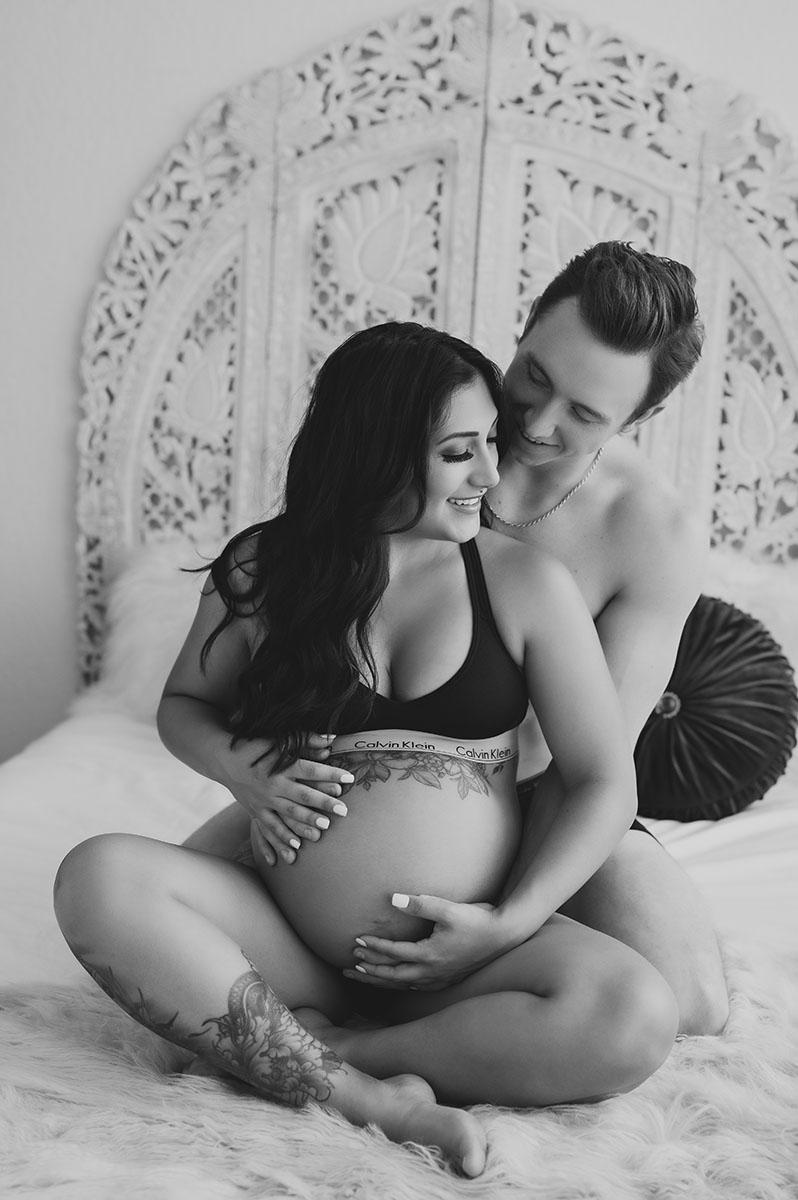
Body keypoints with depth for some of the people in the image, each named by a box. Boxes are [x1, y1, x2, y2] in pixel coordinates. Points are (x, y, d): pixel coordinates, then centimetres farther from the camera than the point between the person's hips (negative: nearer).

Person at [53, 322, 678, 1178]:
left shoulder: (524, 581, -1)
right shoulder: (264, 565, 1)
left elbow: (604, 782, -1)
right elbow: (182, 704, 16)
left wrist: (514, 920, -14)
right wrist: (242, 764, -7)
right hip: (287, 938, 1)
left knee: (633, 1018, -28)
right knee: (97, 877, -24)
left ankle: (309, 1046, -17)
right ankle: (372, 1098, -25)